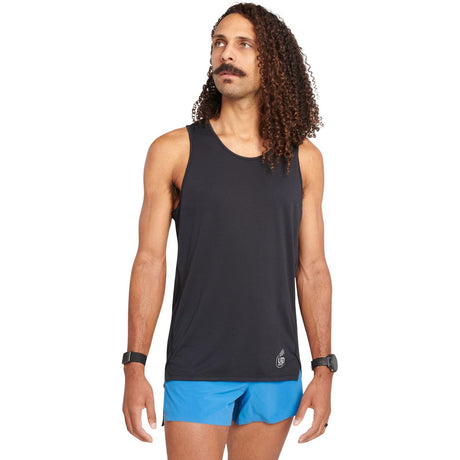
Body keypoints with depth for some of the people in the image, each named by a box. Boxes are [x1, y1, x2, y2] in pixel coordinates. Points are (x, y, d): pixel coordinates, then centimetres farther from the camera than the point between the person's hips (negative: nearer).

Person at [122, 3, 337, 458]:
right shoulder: (174, 151, 0)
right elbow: (150, 263, -2)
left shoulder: (304, 159, 6)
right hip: (197, 370, -2)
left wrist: (324, 370, 2)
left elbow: (312, 270, 7)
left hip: (275, 371, 2)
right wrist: (134, 370, -7)